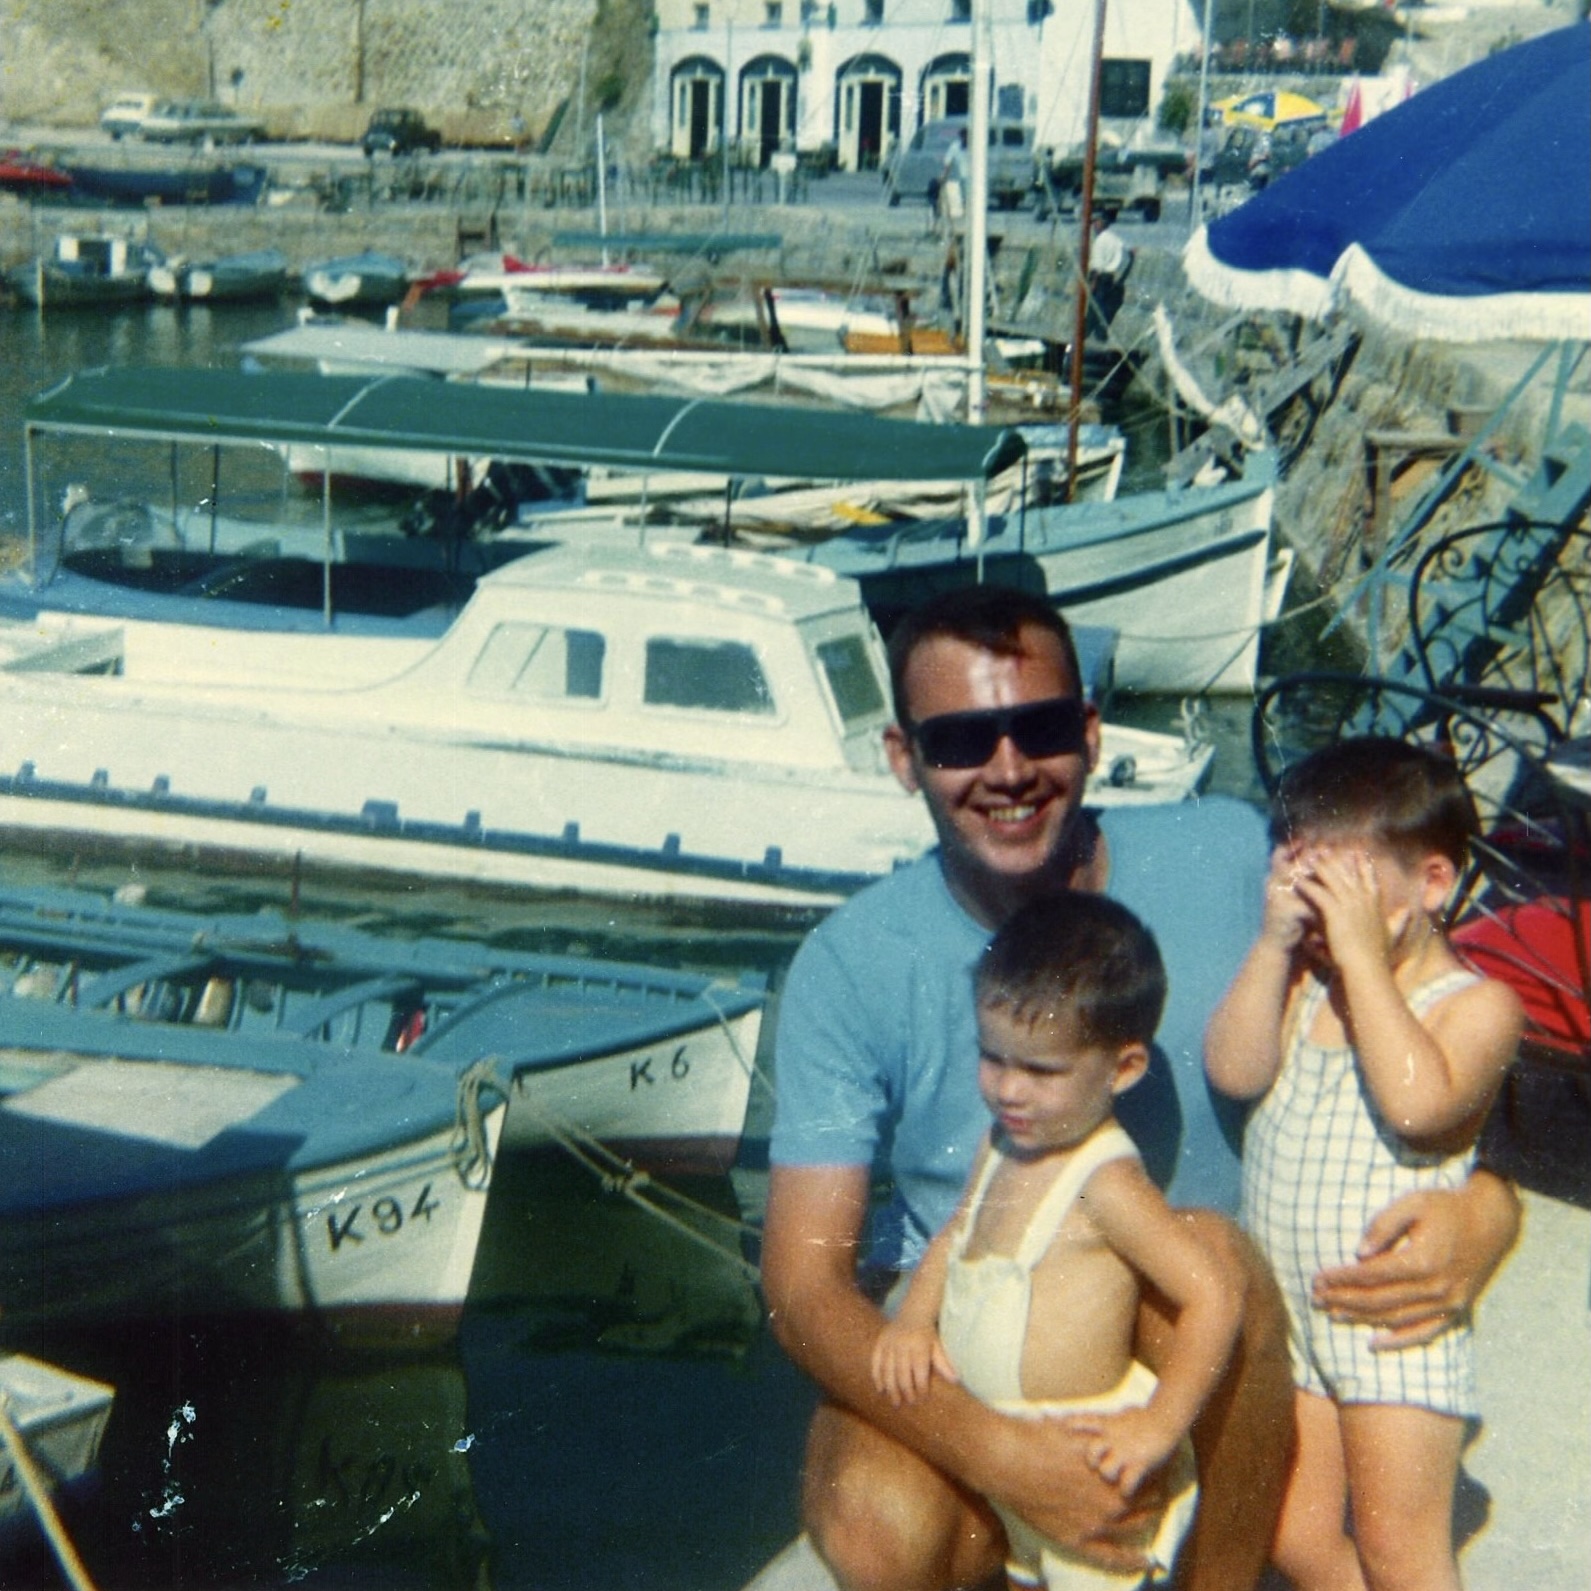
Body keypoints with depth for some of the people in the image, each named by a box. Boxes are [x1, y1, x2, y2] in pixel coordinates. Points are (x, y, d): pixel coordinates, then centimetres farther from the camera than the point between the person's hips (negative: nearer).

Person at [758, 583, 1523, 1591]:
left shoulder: (1229, 862, -11)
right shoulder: (852, 970, -14)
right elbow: (803, 1280, -17)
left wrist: (1488, 1204, -23)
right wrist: (995, 1452, -32)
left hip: (1190, 1341, 2)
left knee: (1211, 1256, -33)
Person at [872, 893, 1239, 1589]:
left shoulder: (1105, 1181, -22)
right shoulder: (1003, 1146, 3)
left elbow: (1211, 1299, -25)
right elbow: (954, 1238, 15)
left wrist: (1157, 1428, -23)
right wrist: (912, 1320, -3)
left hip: (1085, 1461, -8)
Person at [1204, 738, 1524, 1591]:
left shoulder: (1475, 1003, -13)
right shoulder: (1298, 982, 3)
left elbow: (1417, 1103, -30)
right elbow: (1234, 1069, -11)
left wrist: (1363, 956, -25)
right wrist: (1275, 942, -14)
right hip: (1281, 1308, 6)